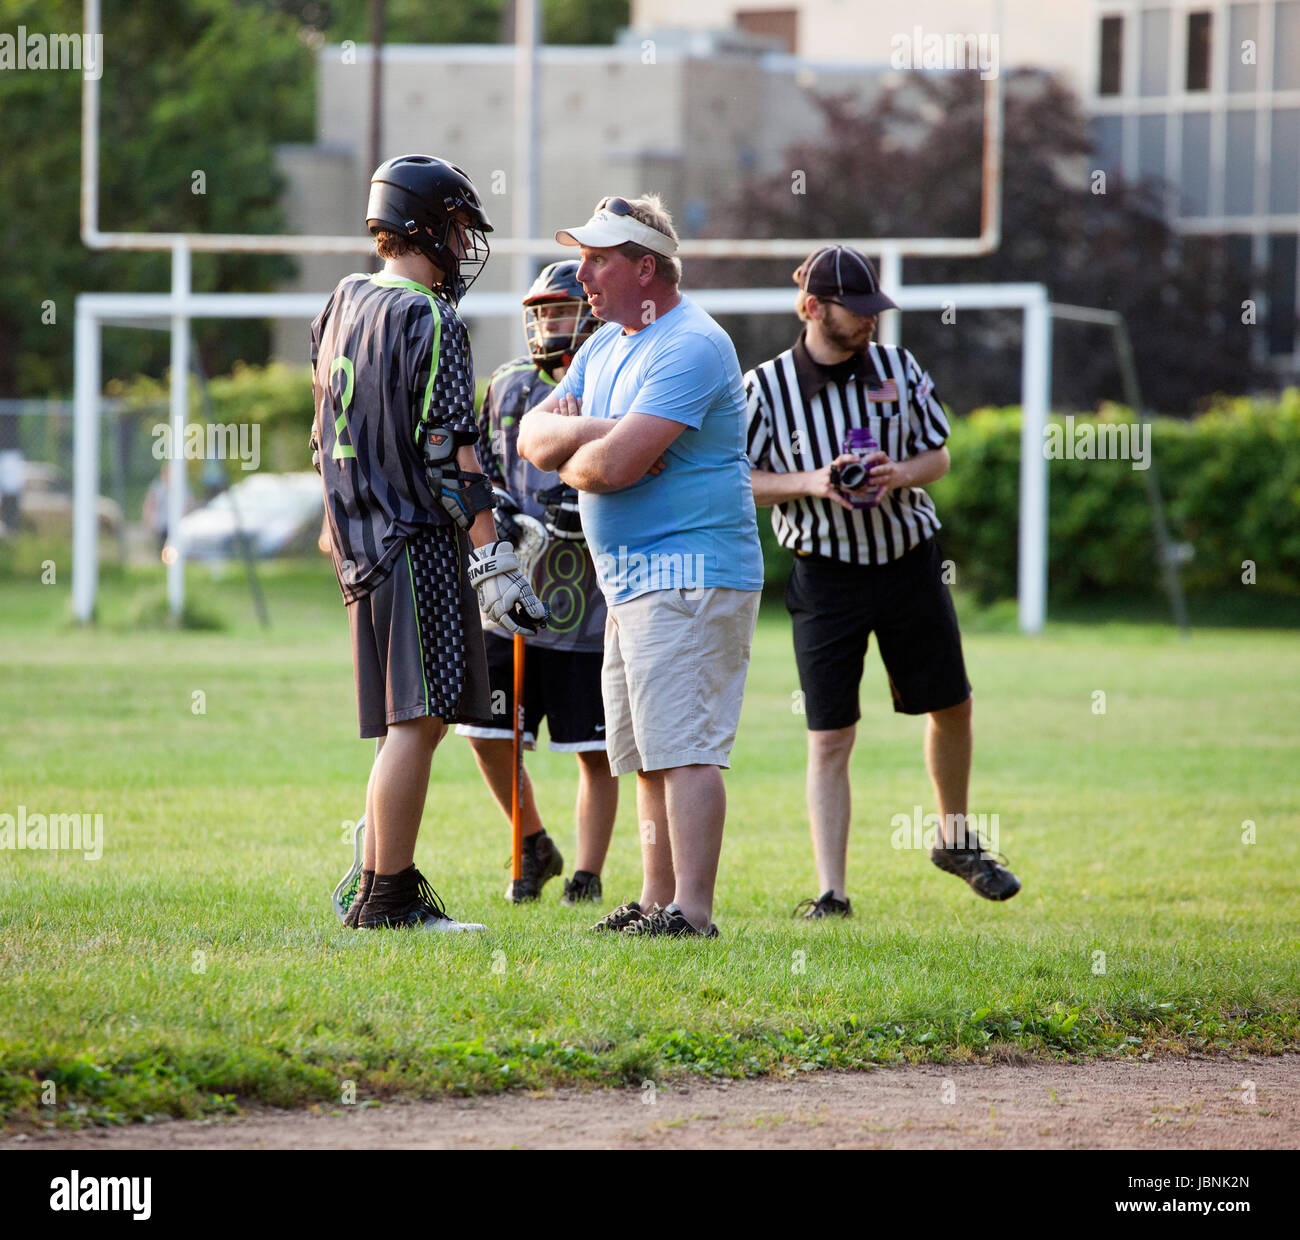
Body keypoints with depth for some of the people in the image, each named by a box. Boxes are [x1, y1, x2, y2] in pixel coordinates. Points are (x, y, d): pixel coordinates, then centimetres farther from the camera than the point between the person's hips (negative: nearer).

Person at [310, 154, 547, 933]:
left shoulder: (344, 306, 14)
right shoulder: (431, 323, -13)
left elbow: (327, 436, 21)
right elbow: (449, 453, -17)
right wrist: (493, 558, -18)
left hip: (362, 541, 9)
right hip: (419, 543, -9)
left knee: (410, 723, 15)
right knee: (417, 721, -7)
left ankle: (380, 886, 16)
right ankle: (388, 897, -7)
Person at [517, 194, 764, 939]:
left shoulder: (690, 347, -15)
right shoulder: (608, 344, 17)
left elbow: (614, 465, -24)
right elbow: (534, 436, 9)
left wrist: (574, 460, -1)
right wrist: (593, 431, -11)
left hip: (691, 576, -10)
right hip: (633, 584, 10)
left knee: (685, 746, -15)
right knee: (649, 755, 14)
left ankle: (692, 910, -20)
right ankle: (657, 900, 20)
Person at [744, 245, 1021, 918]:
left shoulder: (899, 368, 1)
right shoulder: (765, 387, -9)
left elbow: (938, 456, 7)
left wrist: (902, 474, -15)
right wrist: (810, 484, -21)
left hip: (909, 562, 4)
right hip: (826, 576, -3)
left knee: (952, 707, 14)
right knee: (829, 738, -5)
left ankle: (956, 840, 37)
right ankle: (832, 891, -3)